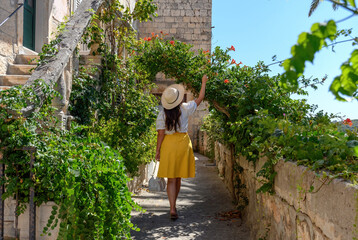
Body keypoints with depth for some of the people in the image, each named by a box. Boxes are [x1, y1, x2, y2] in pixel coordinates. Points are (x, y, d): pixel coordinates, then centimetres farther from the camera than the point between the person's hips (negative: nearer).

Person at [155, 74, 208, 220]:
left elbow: (160, 134, -7)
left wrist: (158, 150, 1)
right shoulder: (185, 109, -4)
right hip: (183, 143, 1)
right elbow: (200, 98, 10)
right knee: (178, 178, 14)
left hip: (168, 145, -1)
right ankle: (173, 206, 29)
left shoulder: (162, 114, -6)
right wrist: (203, 82, 21)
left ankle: (172, 208, -10)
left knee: (171, 179, 1)